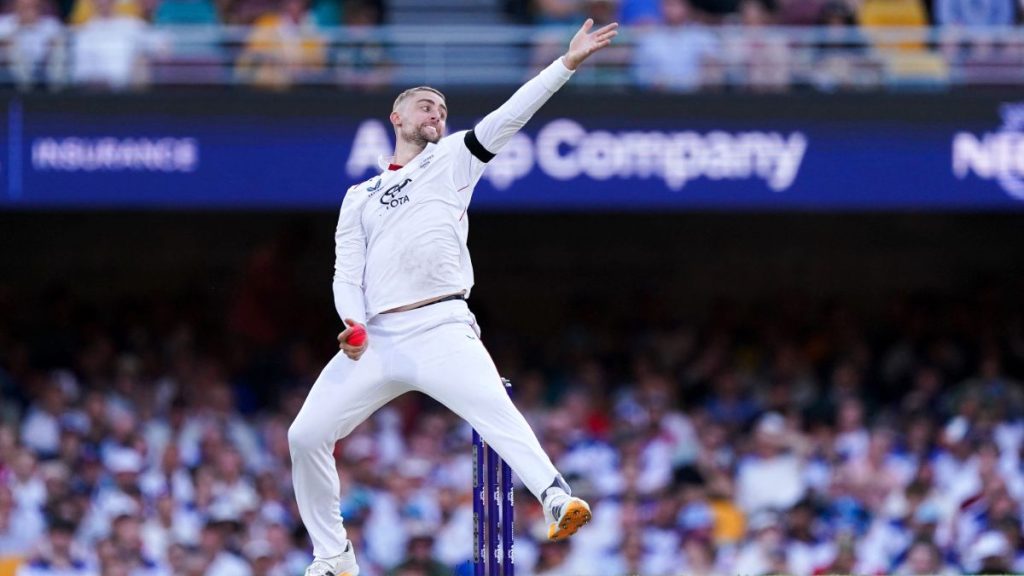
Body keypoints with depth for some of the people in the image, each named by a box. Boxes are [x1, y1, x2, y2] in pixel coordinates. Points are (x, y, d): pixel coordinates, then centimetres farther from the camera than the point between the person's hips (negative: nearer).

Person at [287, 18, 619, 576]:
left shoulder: (450, 160, 18)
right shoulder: (360, 198, 23)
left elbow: (510, 115, 7)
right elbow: (346, 274, 14)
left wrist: (567, 62, -4)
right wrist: (353, 322, -7)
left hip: (442, 329, -3)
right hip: (376, 340, 3)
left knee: (497, 413, -28)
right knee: (306, 436, -3)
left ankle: (556, 500, -47)